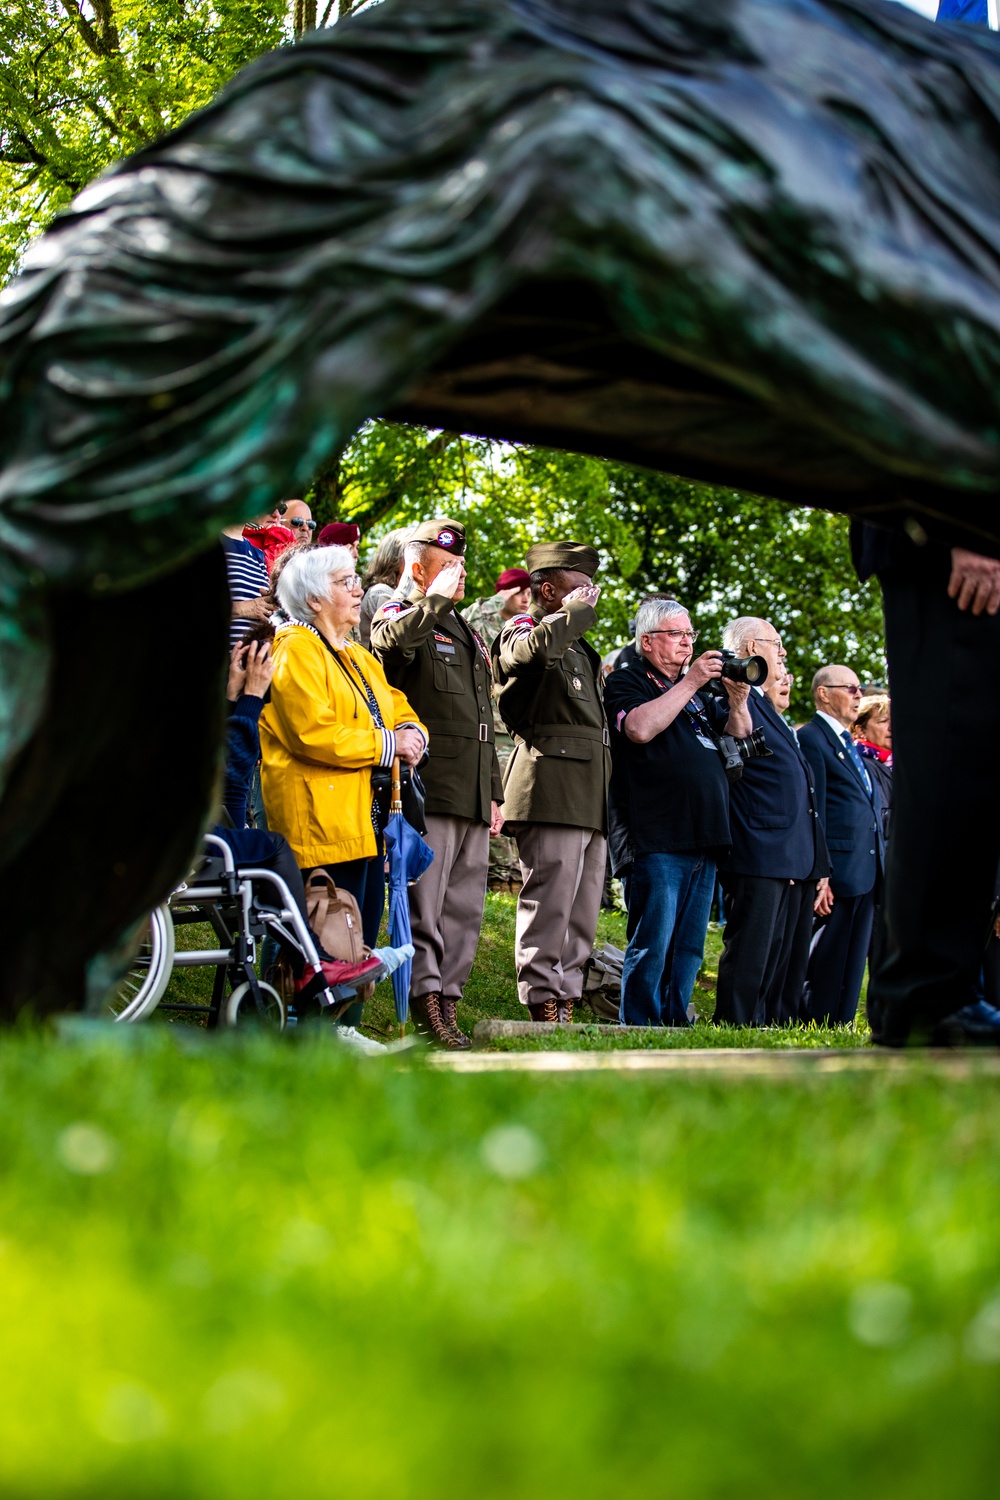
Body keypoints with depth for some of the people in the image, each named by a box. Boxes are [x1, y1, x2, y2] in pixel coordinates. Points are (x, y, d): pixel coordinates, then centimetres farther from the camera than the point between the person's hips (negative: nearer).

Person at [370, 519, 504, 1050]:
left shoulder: (465, 632, 26)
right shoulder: (400, 615, 1)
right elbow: (388, 642, -29)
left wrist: (493, 793, 24)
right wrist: (438, 600, -21)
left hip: (473, 794, 8)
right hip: (429, 786, -8)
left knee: (465, 906, 7)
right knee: (424, 902, -10)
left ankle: (448, 1001, 10)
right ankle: (425, 999, -12)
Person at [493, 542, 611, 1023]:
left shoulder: (577, 645, 27)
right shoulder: (523, 629, -1)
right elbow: (533, 649, -27)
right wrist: (577, 610, -15)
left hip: (590, 797, 9)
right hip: (552, 790, -9)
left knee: (582, 910, 8)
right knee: (549, 903, -12)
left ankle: (566, 1002, 11)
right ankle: (543, 1008, -13)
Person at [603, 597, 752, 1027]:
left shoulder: (699, 690, 22)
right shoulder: (625, 681, 1)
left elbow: (738, 735, 21)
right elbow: (639, 728, -18)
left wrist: (737, 700, 0)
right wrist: (690, 684, -15)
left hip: (703, 838, 7)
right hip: (657, 839, -7)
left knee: (689, 946, 8)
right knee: (652, 943, -9)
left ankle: (675, 1023, 13)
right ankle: (638, 1031, -5)